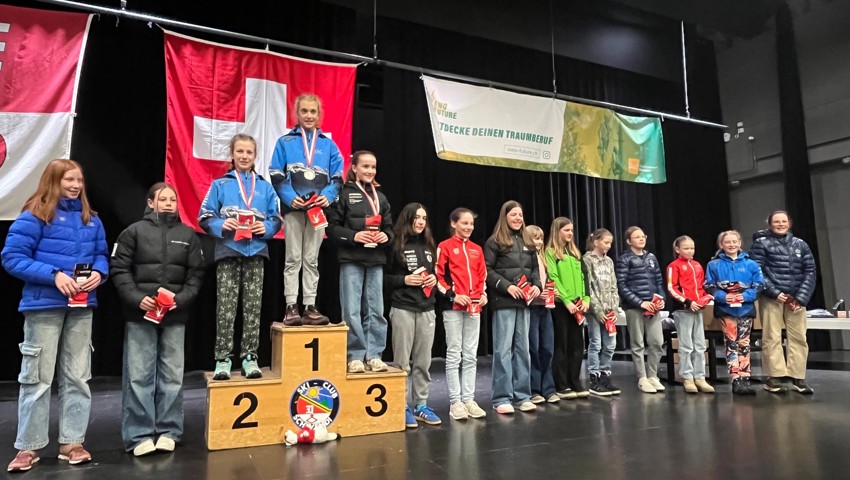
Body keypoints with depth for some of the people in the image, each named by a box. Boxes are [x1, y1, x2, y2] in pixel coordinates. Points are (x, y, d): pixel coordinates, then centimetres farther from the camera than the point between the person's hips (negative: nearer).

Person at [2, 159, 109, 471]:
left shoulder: (91, 219, 9)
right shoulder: (35, 216, -7)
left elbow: (102, 254, 13)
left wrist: (98, 273, -8)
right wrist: (54, 275, -20)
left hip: (82, 306, 5)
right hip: (44, 304, -5)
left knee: (77, 377, 9)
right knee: (37, 377, 4)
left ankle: (72, 442, 20)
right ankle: (28, 446, 17)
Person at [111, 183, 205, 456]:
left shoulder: (188, 235, 10)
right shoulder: (134, 231, 5)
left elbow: (196, 274, 7)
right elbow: (119, 269, 0)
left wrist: (181, 299, -7)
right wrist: (136, 298, -12)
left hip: (176, 315, 2)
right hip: (140, 314, -2)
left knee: (172, 375, 5)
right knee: (139, 375, 1)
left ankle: (168, 432, 15)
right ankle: (139, 436, 10)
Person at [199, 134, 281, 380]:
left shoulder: (265, 187, 12)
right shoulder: (220, 184, 7)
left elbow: (276, 219, 10)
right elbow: (205, 217, 3)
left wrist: (266, 227, -11)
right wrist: (222, 224, -16)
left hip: (256, 252, 2)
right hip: (228, 251, -2)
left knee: (253, 307, 4)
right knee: (226, 308, -2)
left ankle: (249, 357, 12)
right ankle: (223, 358, 7)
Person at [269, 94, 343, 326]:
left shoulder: (328, 144, 10)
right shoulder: (285, 142, 5)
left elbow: (337, 176, 7)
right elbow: (276, 175, 0)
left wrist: (328, 195, -12)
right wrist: (289, 197, -15)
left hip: (318, 207, 2)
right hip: (293, 207, -2)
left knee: (311, 260, 7)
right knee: (293, 259, 2)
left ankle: (310, 307, 11)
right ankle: (291, 307, 6)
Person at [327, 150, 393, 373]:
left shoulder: (380, 197, 15)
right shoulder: (344, 194, -1)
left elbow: (389, 227, 17)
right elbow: (332, 226, -5)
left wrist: (386, 236, -4)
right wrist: (353, 236, -18)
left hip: (376, 260, 4)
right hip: (351, 260, -4)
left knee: (375, 310, 6)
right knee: (352, 311, -1)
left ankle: (374, 355, 15)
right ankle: (355, 356, 9)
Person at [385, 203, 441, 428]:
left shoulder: (429, 245, 13)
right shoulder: (396, 245, -3)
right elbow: (384, 277, -3)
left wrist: (434, 279, 1)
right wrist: (405, 280, -16)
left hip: (427, 309, 5)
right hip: (403, 309, -5)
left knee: (423, 361, 9)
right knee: (402, 361, 2)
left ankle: (421, 405, 19)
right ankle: (402, 407, 12)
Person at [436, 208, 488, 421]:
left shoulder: (477, 249, 14)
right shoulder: (444, 247, -2)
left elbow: (482, 276, 18)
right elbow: (438, 276, -6)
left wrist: (483, 293, 1)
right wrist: (453, 295, -16)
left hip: (474, 307, 5)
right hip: (453, 307, -5)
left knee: (471, 356, 8)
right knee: (454, 355, 0)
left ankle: (469, 399, 16)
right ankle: (455, 402, 7)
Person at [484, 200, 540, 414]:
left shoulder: (527, 243, 16)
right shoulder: (495, 242, -2)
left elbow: (534, 268, 18)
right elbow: (487, 270, -9)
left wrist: (537, 285, 0)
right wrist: (506, 286, -17)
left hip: (524, 301, 6)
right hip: (504, 302, -6)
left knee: (523, 348, 10)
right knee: (503, 349, -3)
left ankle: (522, 396, 19)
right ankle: (501, 398, 4)